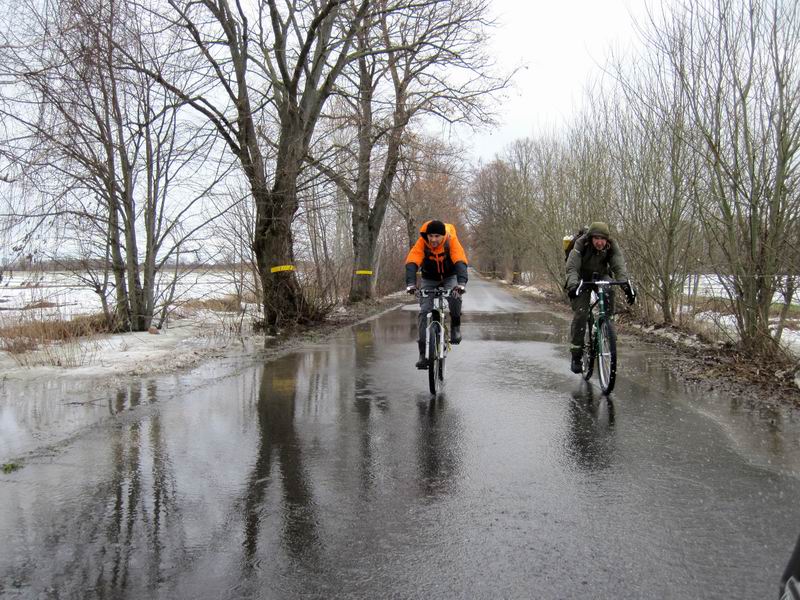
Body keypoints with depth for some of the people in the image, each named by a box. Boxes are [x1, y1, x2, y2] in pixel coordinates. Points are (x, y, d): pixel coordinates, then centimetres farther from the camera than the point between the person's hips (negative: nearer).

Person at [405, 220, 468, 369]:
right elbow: (411, 263, -35)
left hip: (450, 277, -1)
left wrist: (461, 283, -55)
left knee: (455, 297, -33)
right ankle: (423, 353, -9)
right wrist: (411, 283, -51)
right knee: (424, 311, -13)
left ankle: (455, 326, -5)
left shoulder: (452, 241, -26)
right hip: (429, 279, 1)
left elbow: (460, 262, -38)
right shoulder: (422, 243, -24)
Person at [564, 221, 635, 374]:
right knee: (580, 314, -17)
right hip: (582, 278, -3)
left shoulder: (612, 247, -19)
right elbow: (572, 268, -34)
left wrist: (626, 284, -46)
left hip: (601, 276, 3)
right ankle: (576, 355, -10)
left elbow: (619, 266, -29)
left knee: (609, 293, -30)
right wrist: (572, 285, -53)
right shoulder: (580, 246, -27)